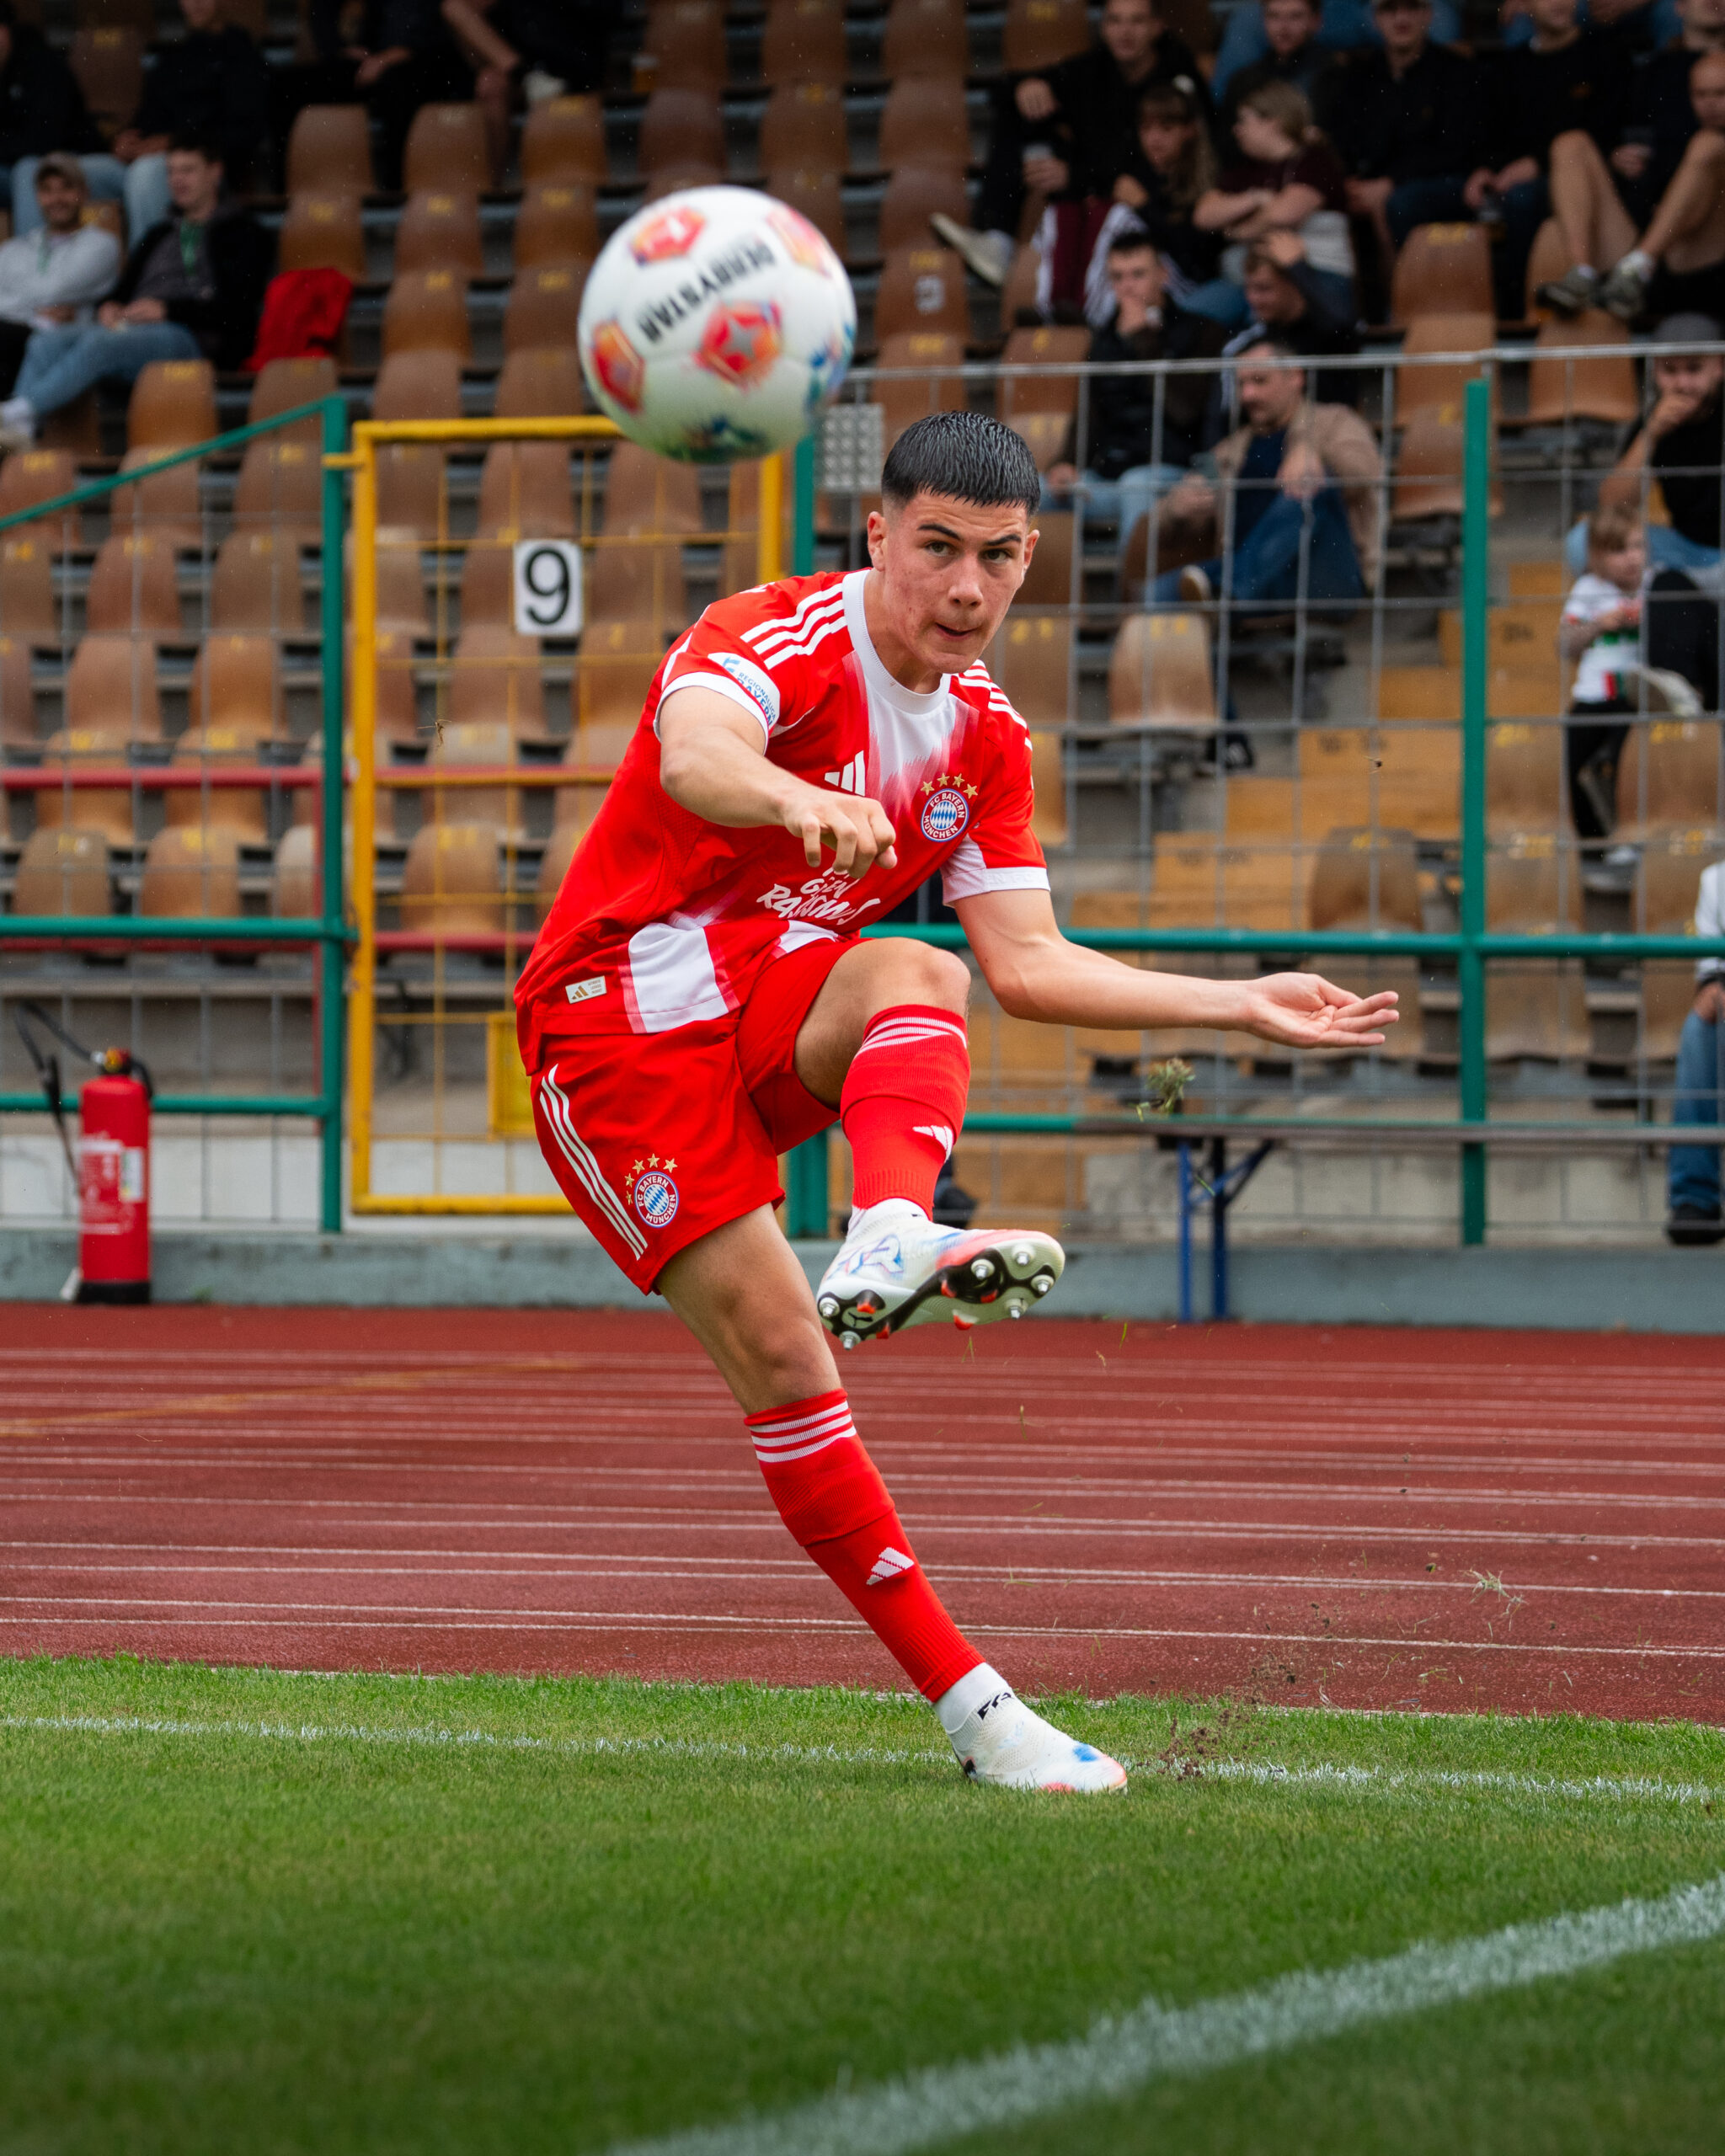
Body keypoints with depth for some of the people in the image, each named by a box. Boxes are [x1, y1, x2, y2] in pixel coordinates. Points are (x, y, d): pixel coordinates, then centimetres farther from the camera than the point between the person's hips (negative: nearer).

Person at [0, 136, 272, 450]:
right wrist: (109, 308, 3)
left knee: (98, 343, -35)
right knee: (47, 342, -22)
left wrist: (167, 309, -14)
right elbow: (125, 289, 29)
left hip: (190, 338, -7)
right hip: (130, 328, 7)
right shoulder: (158, 236, 34)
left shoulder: (243, 234, 11)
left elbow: (237, 307, -3)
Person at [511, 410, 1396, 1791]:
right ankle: (967, 1701, -15)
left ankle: (892, 1243, -56)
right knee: (778, 1349, -17)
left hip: (769, 1005, 5)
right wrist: (804, 802, -61)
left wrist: (1243, 1006, 2)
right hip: (616, 1010, -5)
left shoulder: (986, 735, 6)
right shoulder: (781, 639, -16)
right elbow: (690, 755, -39)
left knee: (917, 977, -29)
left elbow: (1028, 965, 8)